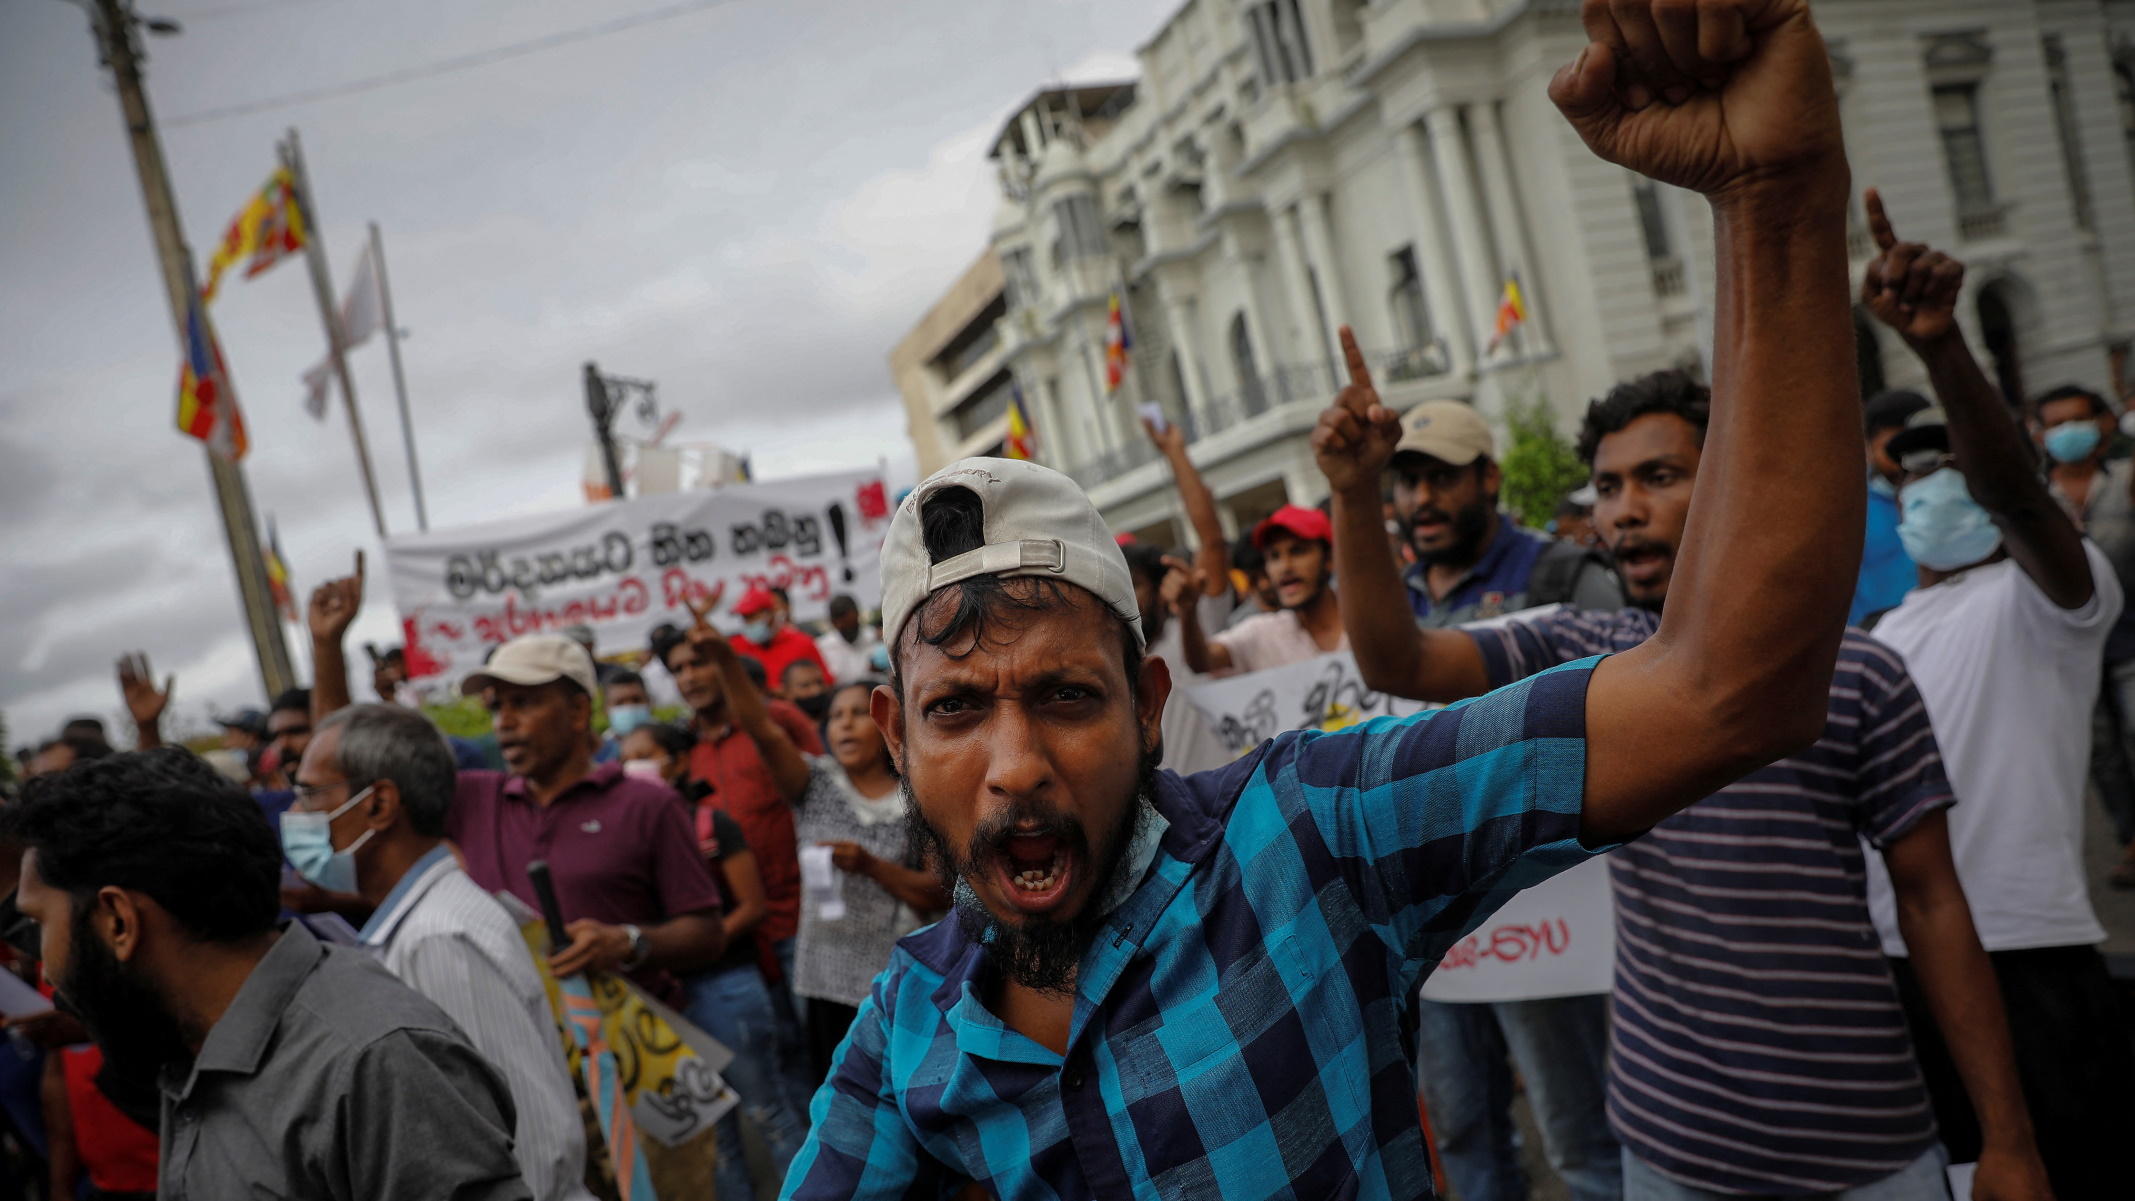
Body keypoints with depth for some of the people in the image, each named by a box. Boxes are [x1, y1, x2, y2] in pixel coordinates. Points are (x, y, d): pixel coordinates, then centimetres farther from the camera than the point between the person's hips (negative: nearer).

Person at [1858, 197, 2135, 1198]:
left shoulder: (2047, 592, -4)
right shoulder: (1886, 636, 18)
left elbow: (2013, 489, -26)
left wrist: (1938, 344, -42)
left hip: (2027, 957, -7)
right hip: (1895, 964, 7)